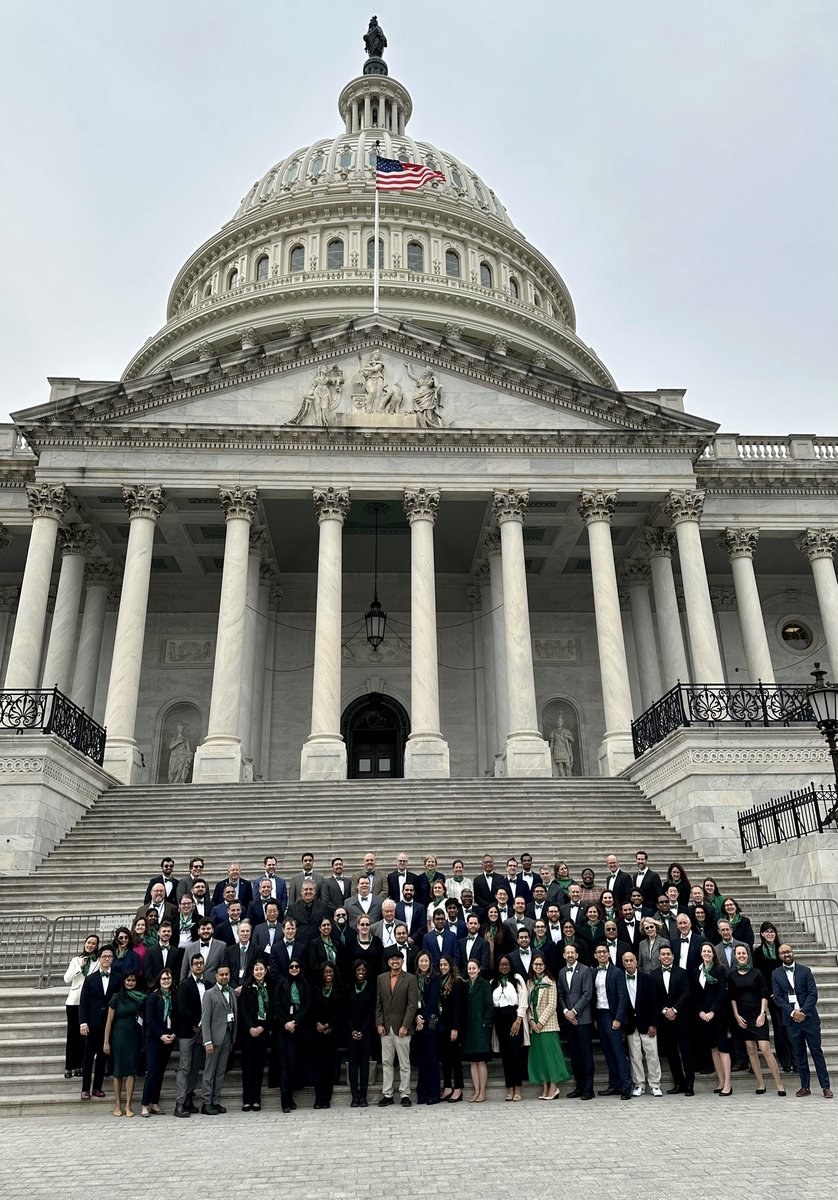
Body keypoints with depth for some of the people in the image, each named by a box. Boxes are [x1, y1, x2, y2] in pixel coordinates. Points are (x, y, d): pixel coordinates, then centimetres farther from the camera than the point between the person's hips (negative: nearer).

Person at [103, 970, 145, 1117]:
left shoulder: (141, 997, 5)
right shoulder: (117, 997, -2)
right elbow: (109, 1021, -2)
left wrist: (145, 1040, 3)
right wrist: (106, 1041, -6)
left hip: (135, 1035, 2)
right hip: (119, 1035, -2)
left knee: (131, 1069, -2)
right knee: (119, 1069, 2)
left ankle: (128, 1105, 2)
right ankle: (117, 1104, 11)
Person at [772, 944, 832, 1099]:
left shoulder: (805, 970, 2)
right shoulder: (776, 974, 4)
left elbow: (813, 993, -3)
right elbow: (778, 997, -1)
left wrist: (803, 1012, -12)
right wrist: (792, 1013, -13)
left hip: (808, 1016, -1)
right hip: (791, 1018, 1)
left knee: (817, 1051, 3)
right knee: (799, 1054, 6)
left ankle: (826, 1086, 9)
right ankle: (805, 1086, 13)